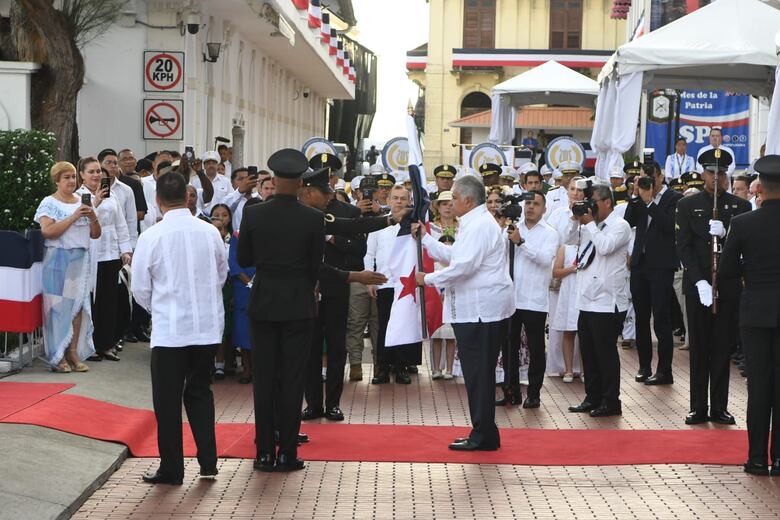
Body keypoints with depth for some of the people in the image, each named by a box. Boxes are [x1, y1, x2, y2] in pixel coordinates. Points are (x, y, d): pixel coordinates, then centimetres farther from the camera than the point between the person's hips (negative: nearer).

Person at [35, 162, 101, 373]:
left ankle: (74, 352, 7)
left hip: (81, 259, 5)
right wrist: (74, 217, -19)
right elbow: (47, 231, -17)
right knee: (58, 305, -4)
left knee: (78, 304, 2)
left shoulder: (84, 201, 13)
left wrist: (92, 216, -7)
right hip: (58, 258, -5)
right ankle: (58, 356, 1)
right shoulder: (49, 203, -2)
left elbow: (95, 234, 12)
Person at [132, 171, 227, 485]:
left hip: (169, 329, -3)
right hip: (208, 326, 4)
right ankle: (207, 462, 17)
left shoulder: (152, 237, -12)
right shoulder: (210, 233, -3)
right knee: (200, 392, 18)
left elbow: (140, 288, -4)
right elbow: (222, 273, 10)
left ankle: (171, 469, 12)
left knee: (168, 399, 7)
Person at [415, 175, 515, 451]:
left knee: (479, 373, -6)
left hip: (482, 311, -11)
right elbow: (452, 254, 24)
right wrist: (425, 238, 21)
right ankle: (483, 433, 18)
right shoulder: (474, 224, 19)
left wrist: (428, 278, -13)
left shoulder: (479, 226, -16)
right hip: (477, 309, 11)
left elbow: (463, 266, -23)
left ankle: (483, 435, 0)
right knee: (479, 372, 13)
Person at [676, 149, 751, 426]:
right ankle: (698, 407, 9)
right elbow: (684, 246, -3)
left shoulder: (740, 206, 6)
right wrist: (700, 282, -13)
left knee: (722, 348, 4)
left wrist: (725, 234, -21)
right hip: (697, 285, 0)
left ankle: (719, 407, 10)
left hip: (728, 286, 1)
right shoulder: (687, 205, 3)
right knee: (699, 348, 4)